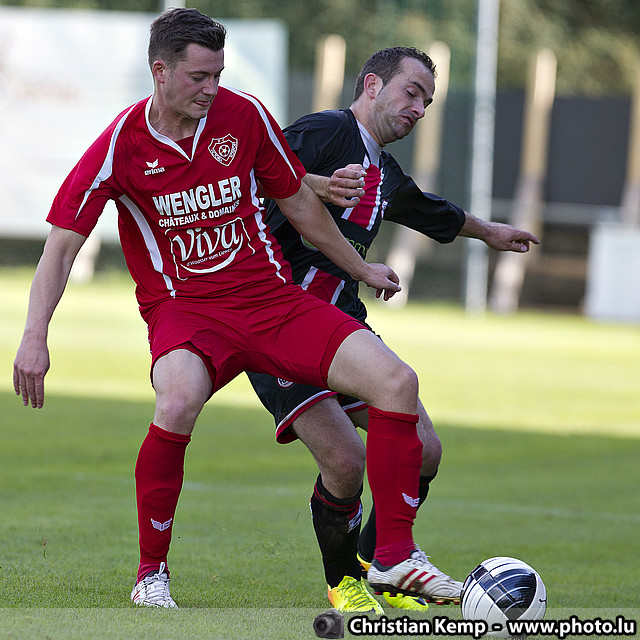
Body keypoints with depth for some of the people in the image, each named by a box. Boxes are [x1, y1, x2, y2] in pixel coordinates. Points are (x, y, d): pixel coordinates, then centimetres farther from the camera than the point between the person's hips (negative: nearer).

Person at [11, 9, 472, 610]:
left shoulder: (244, 115, -1)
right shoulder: (121, 145, -9)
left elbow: (299, 204, 15)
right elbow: (61, 244, -8)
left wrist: (360, 269, 25)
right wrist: (34, 336, -20)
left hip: (273, 298, 4)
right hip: (183, 307, -4)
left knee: (396, 380, -14)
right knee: (178, 402, -38)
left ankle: (393, 558, -5)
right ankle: (151, 576, -18)